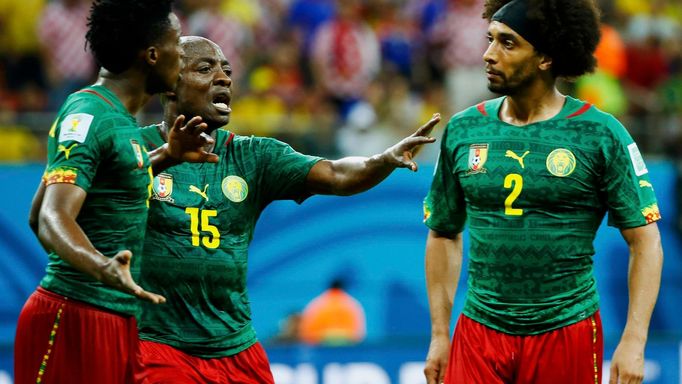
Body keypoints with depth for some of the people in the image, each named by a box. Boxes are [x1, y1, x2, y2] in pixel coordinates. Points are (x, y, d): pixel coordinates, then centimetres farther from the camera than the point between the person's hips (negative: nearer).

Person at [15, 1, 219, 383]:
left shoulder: (118, 116, 14)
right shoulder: (89, 116, -15)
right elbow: (52, 217, -25)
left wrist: (166, 157, 23)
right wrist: (101, 266, -43)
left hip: (118, 320, 10)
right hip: (76, 318, -10)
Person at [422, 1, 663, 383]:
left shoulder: (601, 134, -6)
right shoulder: (463, 130, 4)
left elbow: (646, 241, -5)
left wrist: (634, 341, -13)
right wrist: (440, 335, 8)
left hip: (566, 333, -2)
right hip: (480, 334, 2)